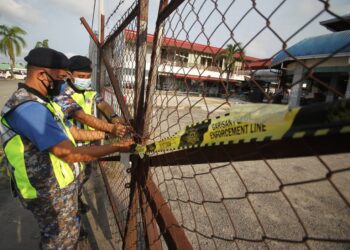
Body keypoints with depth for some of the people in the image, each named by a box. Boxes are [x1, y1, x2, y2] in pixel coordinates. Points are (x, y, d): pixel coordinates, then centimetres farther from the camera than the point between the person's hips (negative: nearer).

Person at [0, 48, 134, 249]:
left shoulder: (41, 103, 6)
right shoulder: (29, 108, -29)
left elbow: (72, 132, 9)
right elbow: (70, 153, -32)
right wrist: (117, 147, -25)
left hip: (58, 187, 10)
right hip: (50, 194, -9)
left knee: (67, 232, 29)